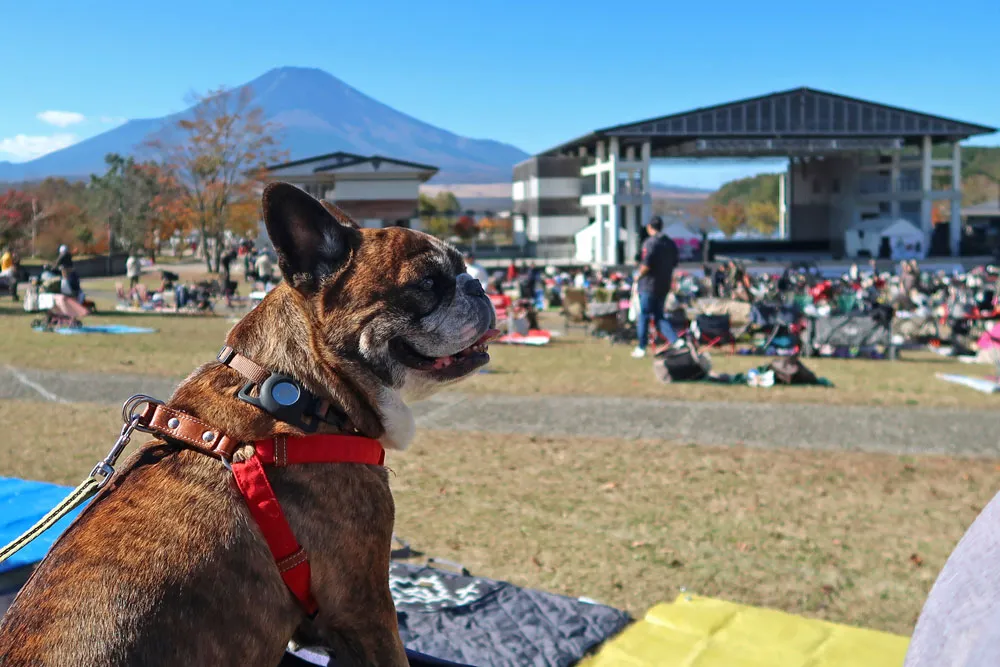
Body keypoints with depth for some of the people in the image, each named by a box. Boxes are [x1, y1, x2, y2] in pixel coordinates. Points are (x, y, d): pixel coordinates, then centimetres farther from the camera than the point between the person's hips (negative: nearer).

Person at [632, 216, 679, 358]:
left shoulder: (650, 243, -15)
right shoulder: (671, 243, 10)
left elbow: (646, 265, -22)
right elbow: (674, 264, 16)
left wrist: (639, 276, -6)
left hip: (649, 284, -7)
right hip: (665, 285, 7)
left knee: (644, 316, 4)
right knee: (659, 316, 14)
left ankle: (641, 348, 11)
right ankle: (676, 341, -1)